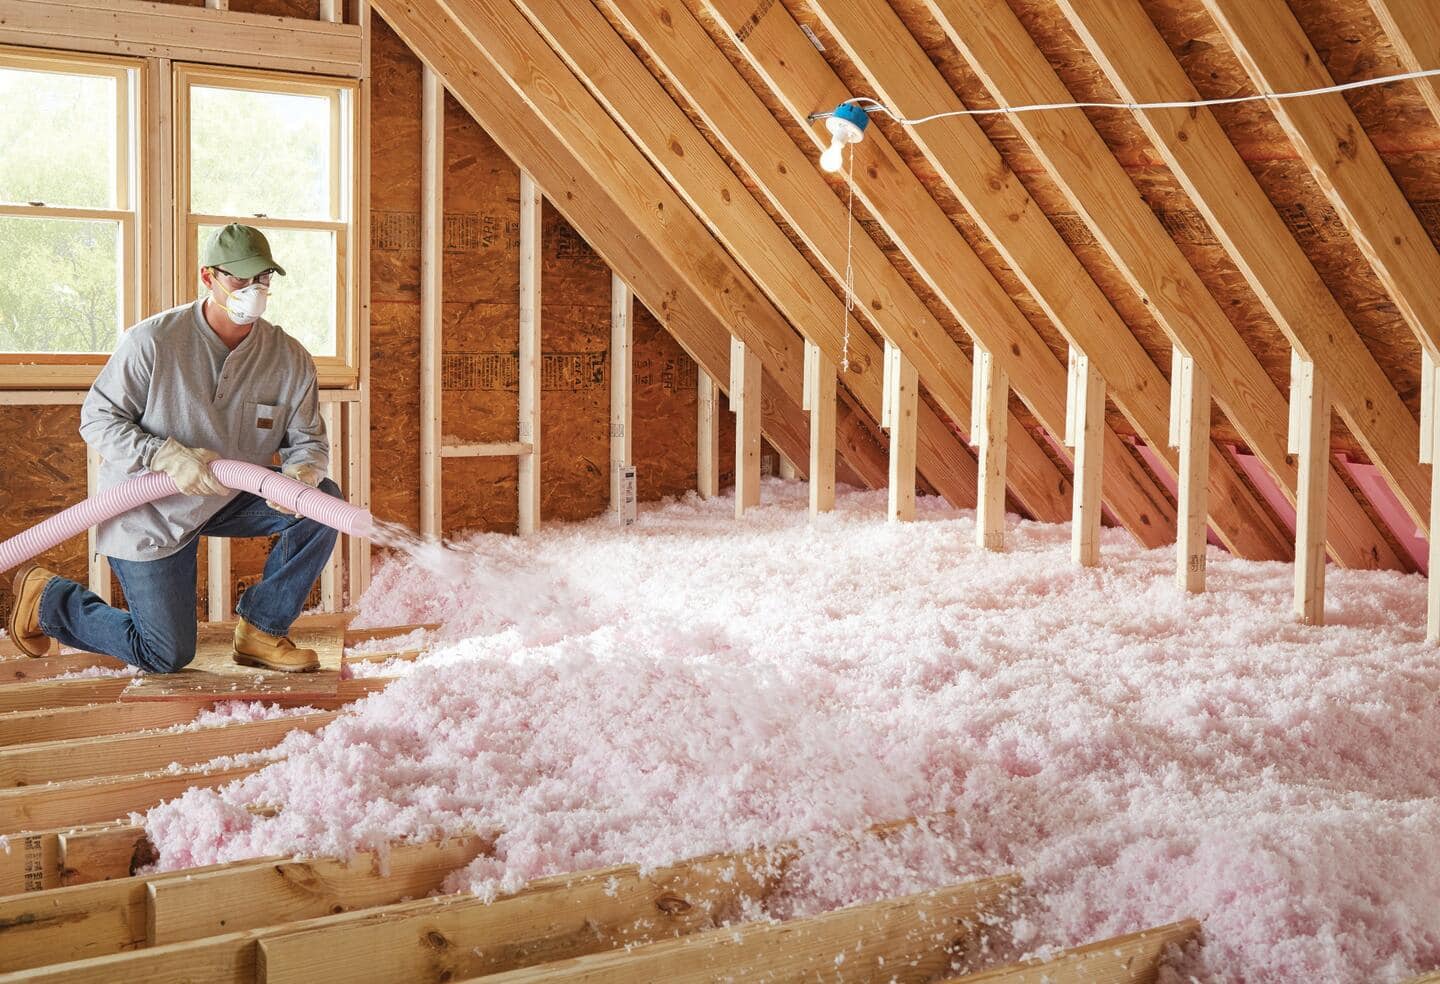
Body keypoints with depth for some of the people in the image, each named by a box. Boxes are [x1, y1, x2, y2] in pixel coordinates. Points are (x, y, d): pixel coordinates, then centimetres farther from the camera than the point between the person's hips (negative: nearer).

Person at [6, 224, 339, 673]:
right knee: (167, 656, -3)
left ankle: (261, 631, -3)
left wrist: (300, 476, -28)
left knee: (325, 499, -16)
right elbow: (97, 419, -15)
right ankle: (47, 598, 22)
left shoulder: (290, 359, -8)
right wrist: (168, 456, -30)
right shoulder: (152, 341, -19)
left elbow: (309, 441, -3)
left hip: (229, 499, 5)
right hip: (148, 514, -5)